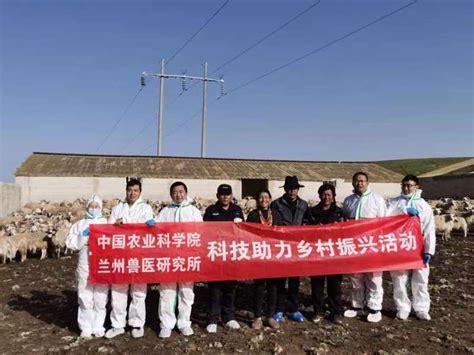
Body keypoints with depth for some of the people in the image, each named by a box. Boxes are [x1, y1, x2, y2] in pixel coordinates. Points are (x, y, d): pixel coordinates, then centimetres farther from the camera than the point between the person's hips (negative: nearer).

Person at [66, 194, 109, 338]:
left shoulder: (107, 223, 11)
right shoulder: (80, 224, 13)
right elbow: (70, 243, 5)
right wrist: (83, 236, -8)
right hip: (85, 266, 0)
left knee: (100, 298, 4)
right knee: (85, 298, 2)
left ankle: (98, 327, 16)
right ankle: (86, 328, 14)